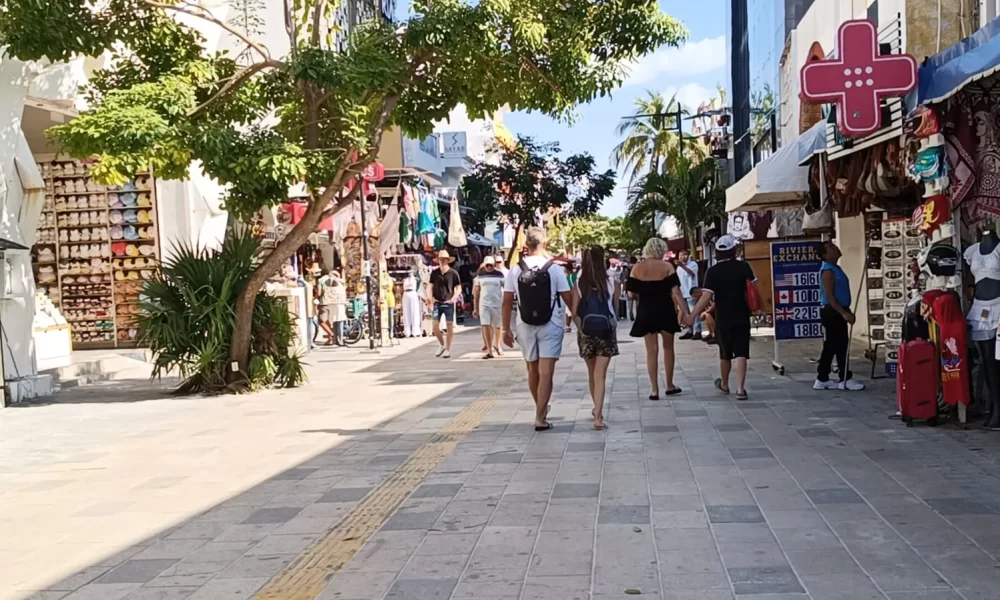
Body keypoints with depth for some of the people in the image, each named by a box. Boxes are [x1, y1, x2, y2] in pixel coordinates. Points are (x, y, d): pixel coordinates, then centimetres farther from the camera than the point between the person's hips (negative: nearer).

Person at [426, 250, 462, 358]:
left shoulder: (453, 273, -2)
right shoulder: (434, 273, 4)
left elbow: (459, 288, 2)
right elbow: (430, 286, 11)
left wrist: (454, 298, -12)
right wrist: (429, 297, -5)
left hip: (448, 303, -2)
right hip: (437, 303, 2)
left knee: (450, 326, 1)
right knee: (435, 326, -1)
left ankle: (447, 350, 10)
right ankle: (442, 345, 23)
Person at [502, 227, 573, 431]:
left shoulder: (515, 270, -1)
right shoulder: (554, 268, -7)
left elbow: (507, 302, -1)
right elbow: (568, 298, -5)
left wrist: (506, 329, 6)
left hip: (525, 326, 3)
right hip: (550, 325, -3)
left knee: (533, 370, 17)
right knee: (546, 372, -3)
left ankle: (541, 410, 35)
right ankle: (540, 418, -8)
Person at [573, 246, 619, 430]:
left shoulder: (578, 285, -4)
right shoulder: (613, 283, -7)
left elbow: (575, 312, -5)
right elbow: (615, 307, 1)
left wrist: (581, 326, 11)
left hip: (585, 332, 2)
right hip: (606, 332, -2)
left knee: (592, 373, 19)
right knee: (600, 375, -2)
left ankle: (597, 410, 36)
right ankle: (598, 416, -11)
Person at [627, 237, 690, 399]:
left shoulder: (637, 269, -2)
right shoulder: (667, 266, -6)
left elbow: (632, 293, -1)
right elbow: (676, 292, -12)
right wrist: (686, 312, -11)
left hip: (646, 312, 1)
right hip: (665, 311, -1)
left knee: (652, 351, 5)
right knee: (668, 348, 15)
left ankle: (654, 390, 4)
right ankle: (670, 386, 23)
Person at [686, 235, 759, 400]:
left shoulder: (713, 271, -10)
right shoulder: (744, 266, -3)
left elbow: (706, 297, -17)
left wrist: (692, 315, -15)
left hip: (723, 319, 0)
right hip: (742, 317, 1)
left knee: (725, 354, 16)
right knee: (741, 354, -3)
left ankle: (724, 384, 34)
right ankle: (740, 389, -11)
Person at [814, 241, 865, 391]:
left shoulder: (835, 268, 16)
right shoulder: (828, 271, -16)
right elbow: (829, 296, -21)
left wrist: (846, 312, 22)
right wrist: (844, 313, -24)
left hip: (837, 312, 10)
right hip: (831, 312, -10)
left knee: (831, 347, 11)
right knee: (840, 346, -5)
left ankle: (822, 380, 15)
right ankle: (846, 379, 0)